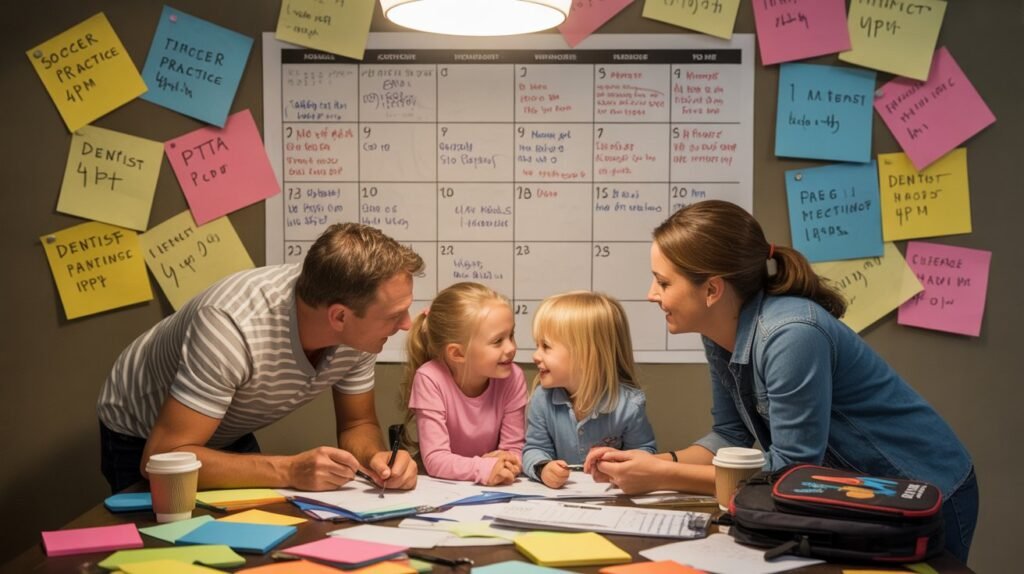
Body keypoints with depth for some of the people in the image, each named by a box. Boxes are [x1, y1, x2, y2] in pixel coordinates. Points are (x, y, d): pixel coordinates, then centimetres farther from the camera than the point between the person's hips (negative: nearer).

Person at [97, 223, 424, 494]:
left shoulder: (359, 330, -22)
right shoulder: (232, 328, -40)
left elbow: (358, 424, -7)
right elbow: (162, 459, -38)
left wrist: (376, 457, -29)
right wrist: (290, 471, -42)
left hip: (228, 436, 5)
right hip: (143, 441, -4)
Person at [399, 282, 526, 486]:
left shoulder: (512, 378, -8)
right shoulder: (430, 379, -16)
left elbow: (515, 450, -5)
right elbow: (435, 459, -20)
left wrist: (504, 465, -25)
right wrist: (484, 469, -35)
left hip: (491, 491, 3)